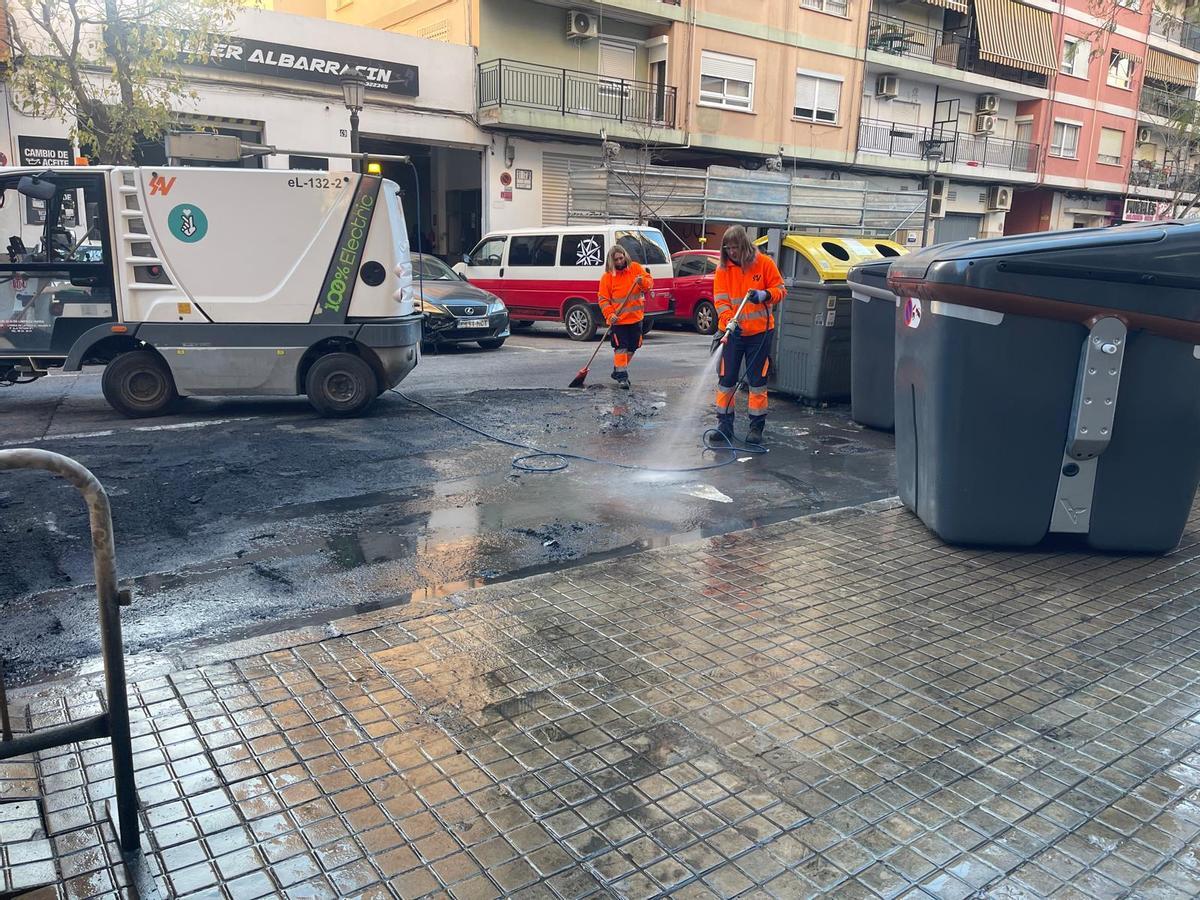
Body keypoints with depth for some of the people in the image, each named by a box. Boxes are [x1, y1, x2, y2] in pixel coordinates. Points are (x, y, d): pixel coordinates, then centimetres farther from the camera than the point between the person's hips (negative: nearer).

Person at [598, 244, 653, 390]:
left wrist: (642, 281, -21)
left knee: (632, 348, 12)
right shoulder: (607, 276, -5)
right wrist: (610, 314, -20)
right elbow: (603, 299, -5)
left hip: (635, 318, 4)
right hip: (618, 320, -4)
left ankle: (618, 371, 28)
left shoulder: (636, 268, 3)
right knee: (621, 348, -11)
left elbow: (650, 282, 3)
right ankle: (622, 377, -7)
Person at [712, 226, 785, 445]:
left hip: (760, 332, -1)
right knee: (727, 379, 3)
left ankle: (757, 426, 12)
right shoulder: (723, 268, 0)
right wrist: (729, 320, -24)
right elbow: (720, 300, -6)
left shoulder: (764, 263, -3)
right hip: (732, 331, 1)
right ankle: (724, 423, 14)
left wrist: (764, 295, -21)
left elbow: (780, 290, 0)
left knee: (758, 381, 3)